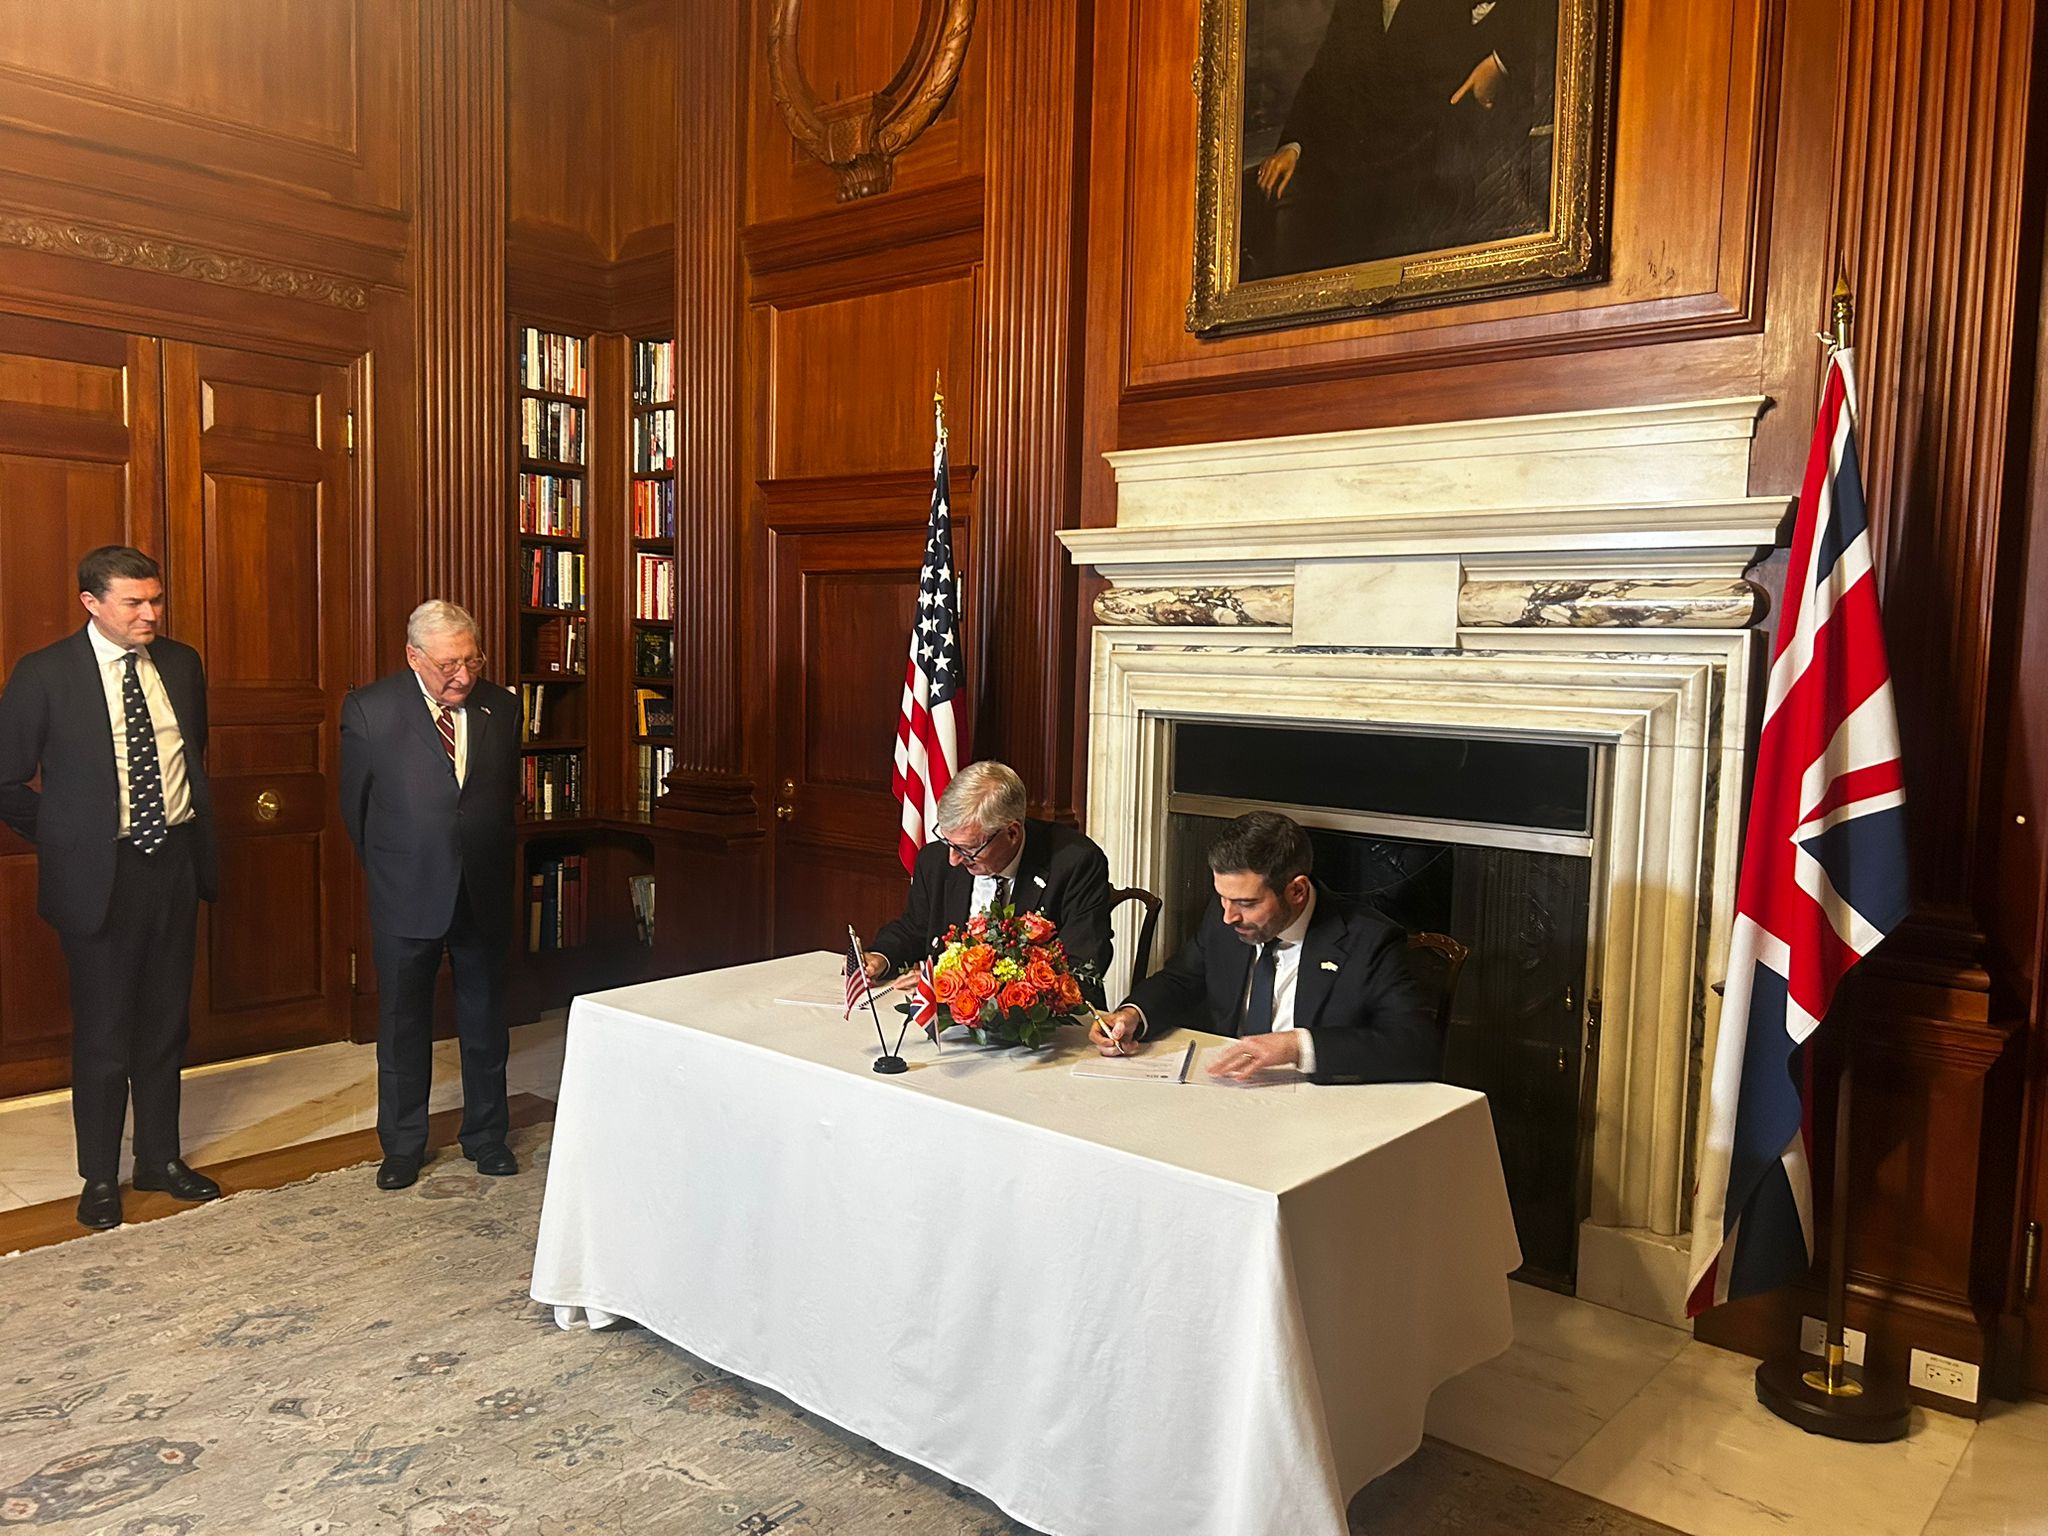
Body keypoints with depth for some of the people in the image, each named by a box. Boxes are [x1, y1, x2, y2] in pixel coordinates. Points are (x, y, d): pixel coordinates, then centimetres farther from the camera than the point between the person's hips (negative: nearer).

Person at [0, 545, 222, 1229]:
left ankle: (161, 1159, 29)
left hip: (175, 860, 4)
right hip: (100, 873, -4)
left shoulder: (181, 663, 5)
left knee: (166, 1024, 14)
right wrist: (64, 840, -1)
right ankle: (100, 1178, 22)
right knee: (103, 1033, 6)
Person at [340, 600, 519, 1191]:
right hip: (407, 896, -2)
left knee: (486, 1021, 14)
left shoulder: (500, 708, -1)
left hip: (485, 893, 2)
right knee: (403, 1025, 11)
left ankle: (486, 1136, 30)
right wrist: (389, 871, 9)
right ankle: (402, 1146, 28)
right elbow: (356, 804, 1)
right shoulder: (369, 709, -9)